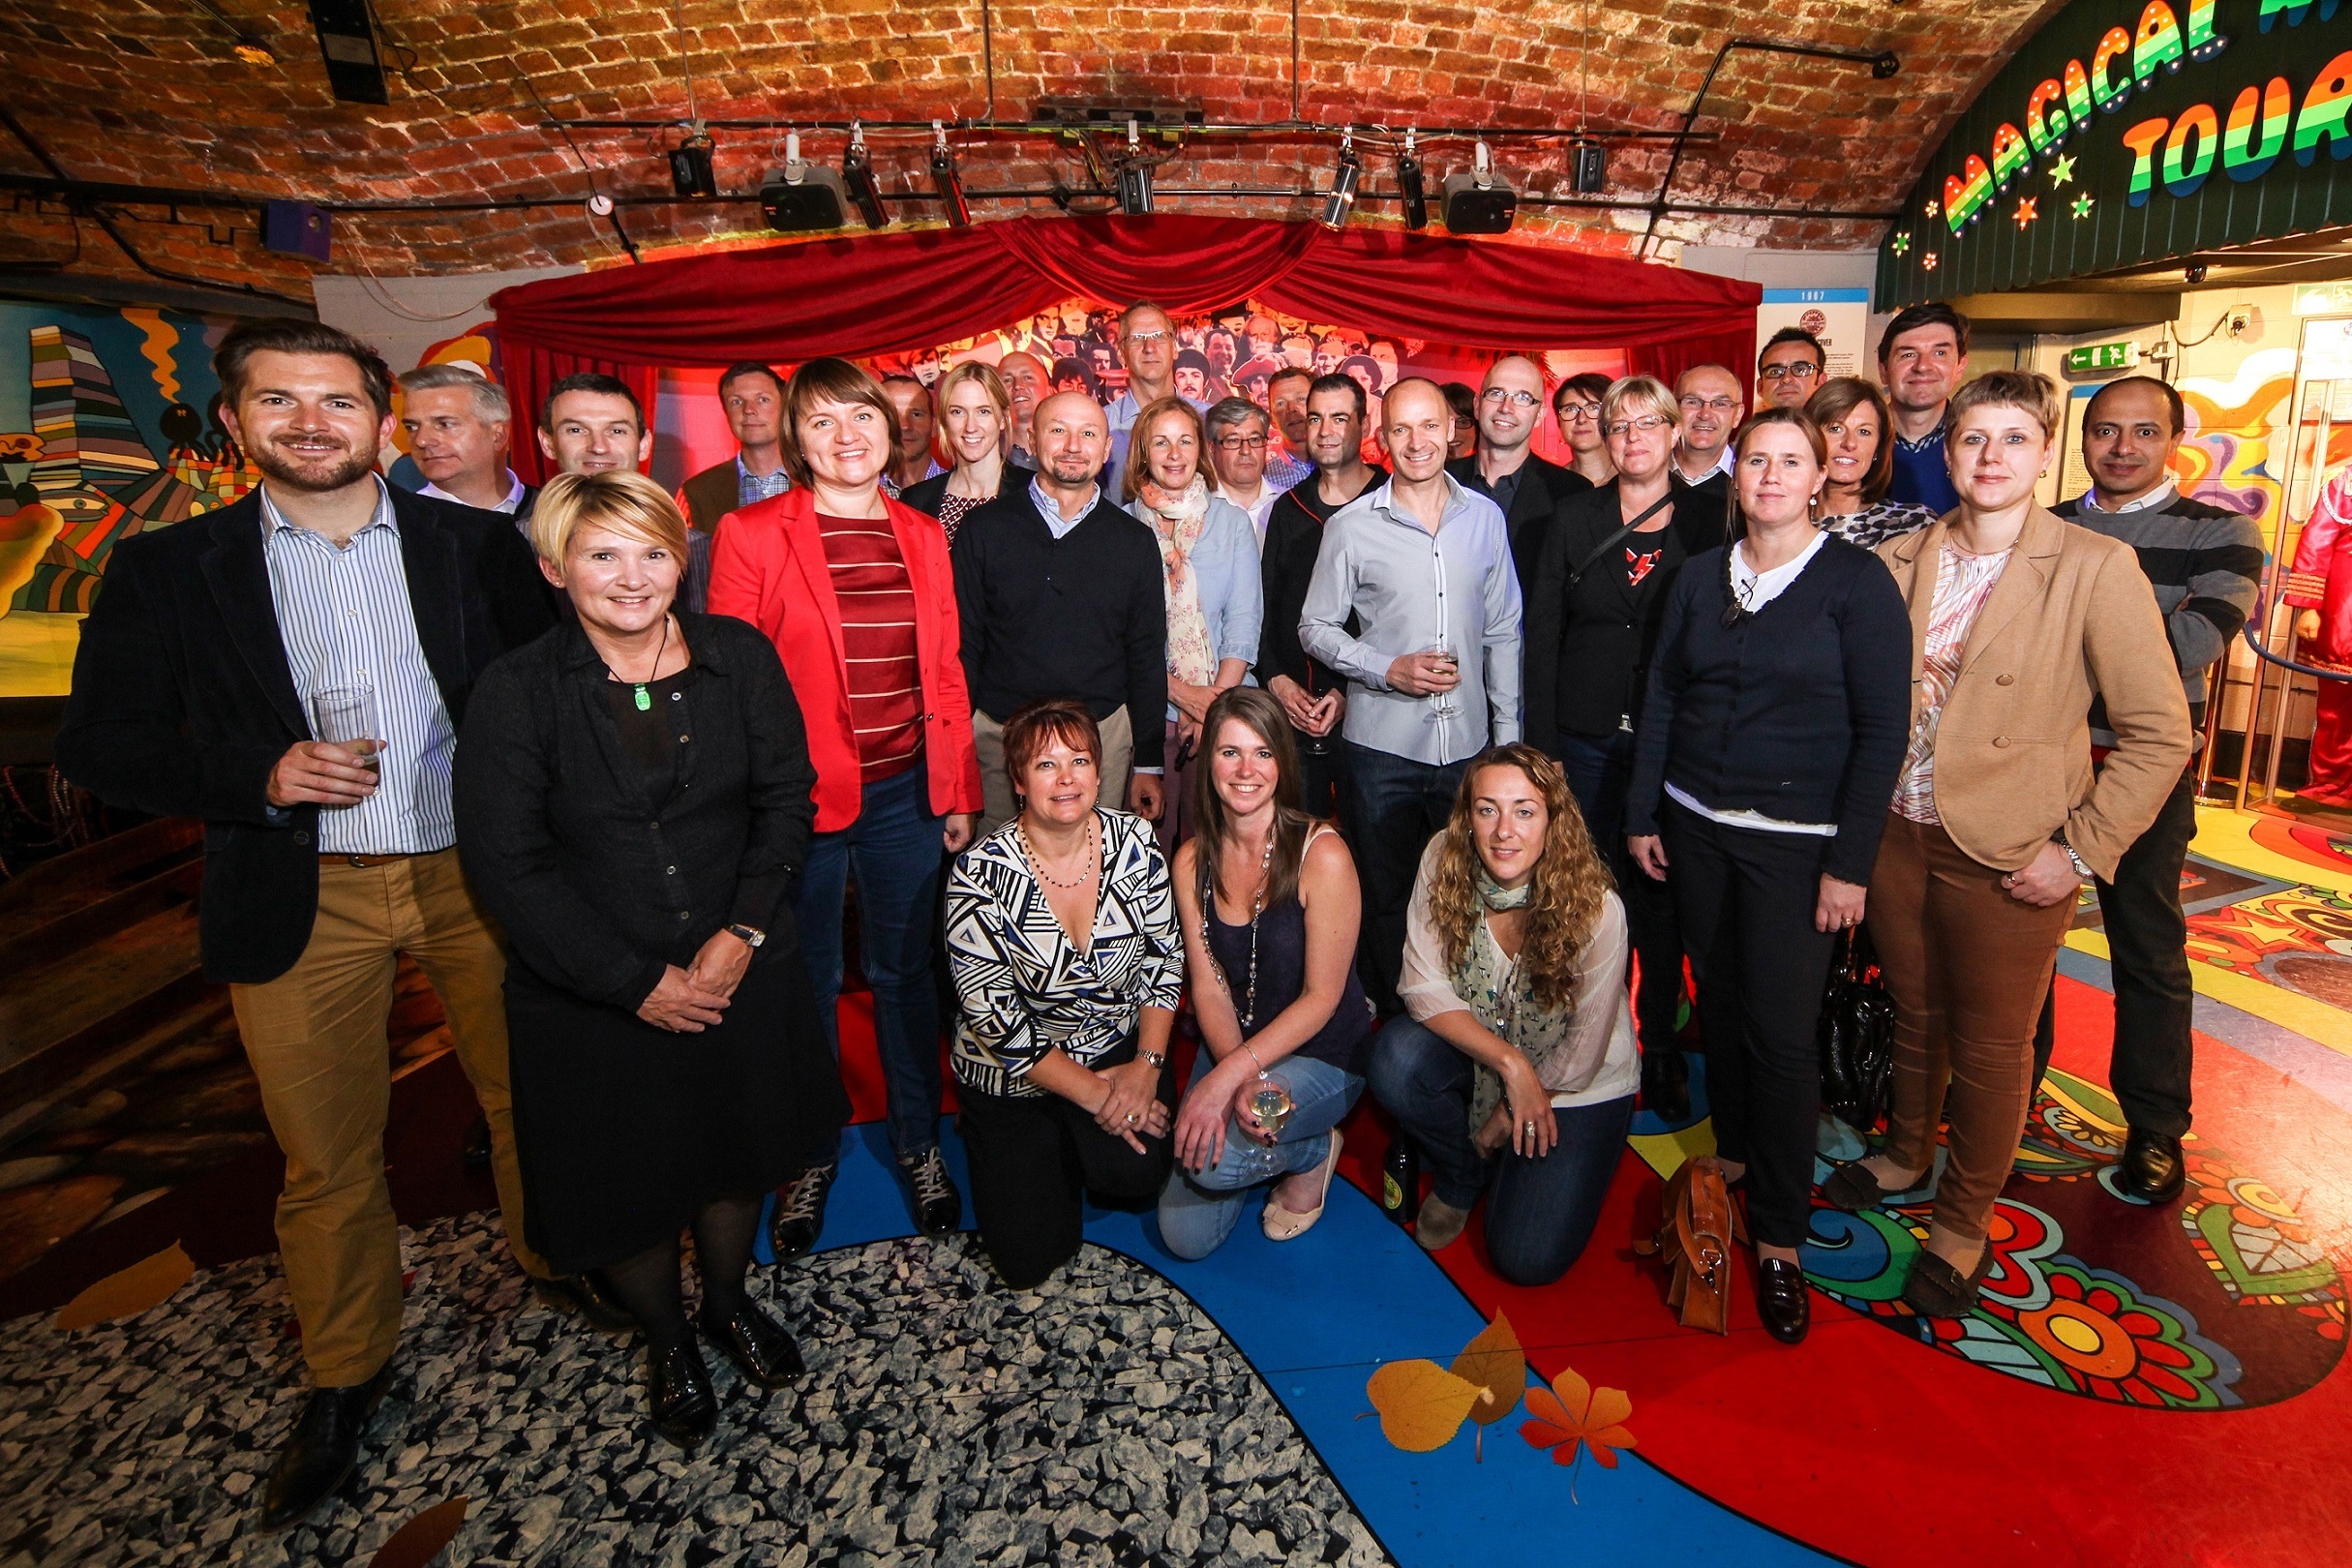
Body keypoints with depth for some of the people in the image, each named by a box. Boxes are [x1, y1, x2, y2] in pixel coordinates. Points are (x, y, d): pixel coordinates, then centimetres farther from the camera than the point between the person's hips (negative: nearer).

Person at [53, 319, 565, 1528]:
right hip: (301, 901, 0)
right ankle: (344, 1378, 33)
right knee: (326, 1158, 11)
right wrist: (262, 775, -15)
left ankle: (556, 1261, 41)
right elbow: (99, 746, 2)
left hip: (476, 874, 1)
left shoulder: (475, 543, 2)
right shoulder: (165, 570, 2)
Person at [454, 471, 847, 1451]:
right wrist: (638, 983, -16)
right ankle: (667, 1341, 45)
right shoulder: (517, 692, -13)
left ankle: (730, 1303, 50)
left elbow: (785, 800, -4)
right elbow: (506, 863, -14)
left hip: (738, 970, 2)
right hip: (591, 1000, -2)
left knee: (740, 1155, 20)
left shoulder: (739, 658, -6)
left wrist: (743, 935, -15)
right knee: (625, 1186, 15)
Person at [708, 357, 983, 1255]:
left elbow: (945, 672, 10)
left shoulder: (922, 536, 9)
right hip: (801, 797, -3)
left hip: (908, 792, 3)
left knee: (905, 971, 14)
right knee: (807, 980, 12)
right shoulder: (751, 533, -3)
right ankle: (809, 1158, 33)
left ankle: (918, 1146, 34)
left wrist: (958, 791, 7)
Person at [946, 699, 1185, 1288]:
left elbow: (1165, 957, -1)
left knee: (1136, 1174, -23)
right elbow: (992, 1016, -16)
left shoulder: (1135, 842, -9)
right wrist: (1092, 1093, -16)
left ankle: (1080, 1150, 12)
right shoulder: (979, 874, -19)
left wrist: (1147, 1064, -11)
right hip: (1013, 1076, -2)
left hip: (1119, 1050, 2)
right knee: (1031, 1258, -7)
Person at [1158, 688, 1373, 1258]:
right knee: (1185, 1237, -3)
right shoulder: (1193, 860, -5)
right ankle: (1265, 1135, 23)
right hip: (1233, 1046, 4)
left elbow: (1321, 996, -18)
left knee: (1211, 1160, -29)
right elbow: (1207, 986, -5)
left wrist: (1225, 1078, -24)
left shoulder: (1321, 854, -20)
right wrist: (1244, 1081, -22)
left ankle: (1312, 1152, 4)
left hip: (1324, 1054, -4)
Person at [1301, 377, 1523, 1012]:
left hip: (1467, 745, 2)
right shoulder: (1350, 526, -3)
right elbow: (1315, 627, 2)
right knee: (1388, 898, 10)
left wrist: (1507, 735, 8)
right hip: (1383, 747, -2)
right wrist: (1389, 669, -13)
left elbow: (1503, 631, 10)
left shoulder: (1485, 517, 5)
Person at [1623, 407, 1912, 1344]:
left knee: (1782, 1028, -3)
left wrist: (1850, 863, -10)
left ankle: (1779, 1238, 11)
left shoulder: (1857, 582, -5)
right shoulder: (1701, 575, 7)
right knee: (1718, 996, 9)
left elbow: (1883, 728, -7)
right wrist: (1642, 813, 6)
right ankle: (1733, 1155, 31)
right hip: (1696, 823, 4)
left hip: (1797, 839, -4)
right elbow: (1662, 696, 10)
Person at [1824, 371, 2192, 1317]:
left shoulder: (2097, 568, -10)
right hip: (1898, 836, 4)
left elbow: (2160, 733, -9)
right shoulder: (1900, 560, 2)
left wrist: (2082, 851, -11)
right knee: (1914, 1015, 20)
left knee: (1991, 1046, 10)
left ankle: (1964, 1222, 30)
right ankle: (1906, 1156, 44)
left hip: (2008, 853, -3)